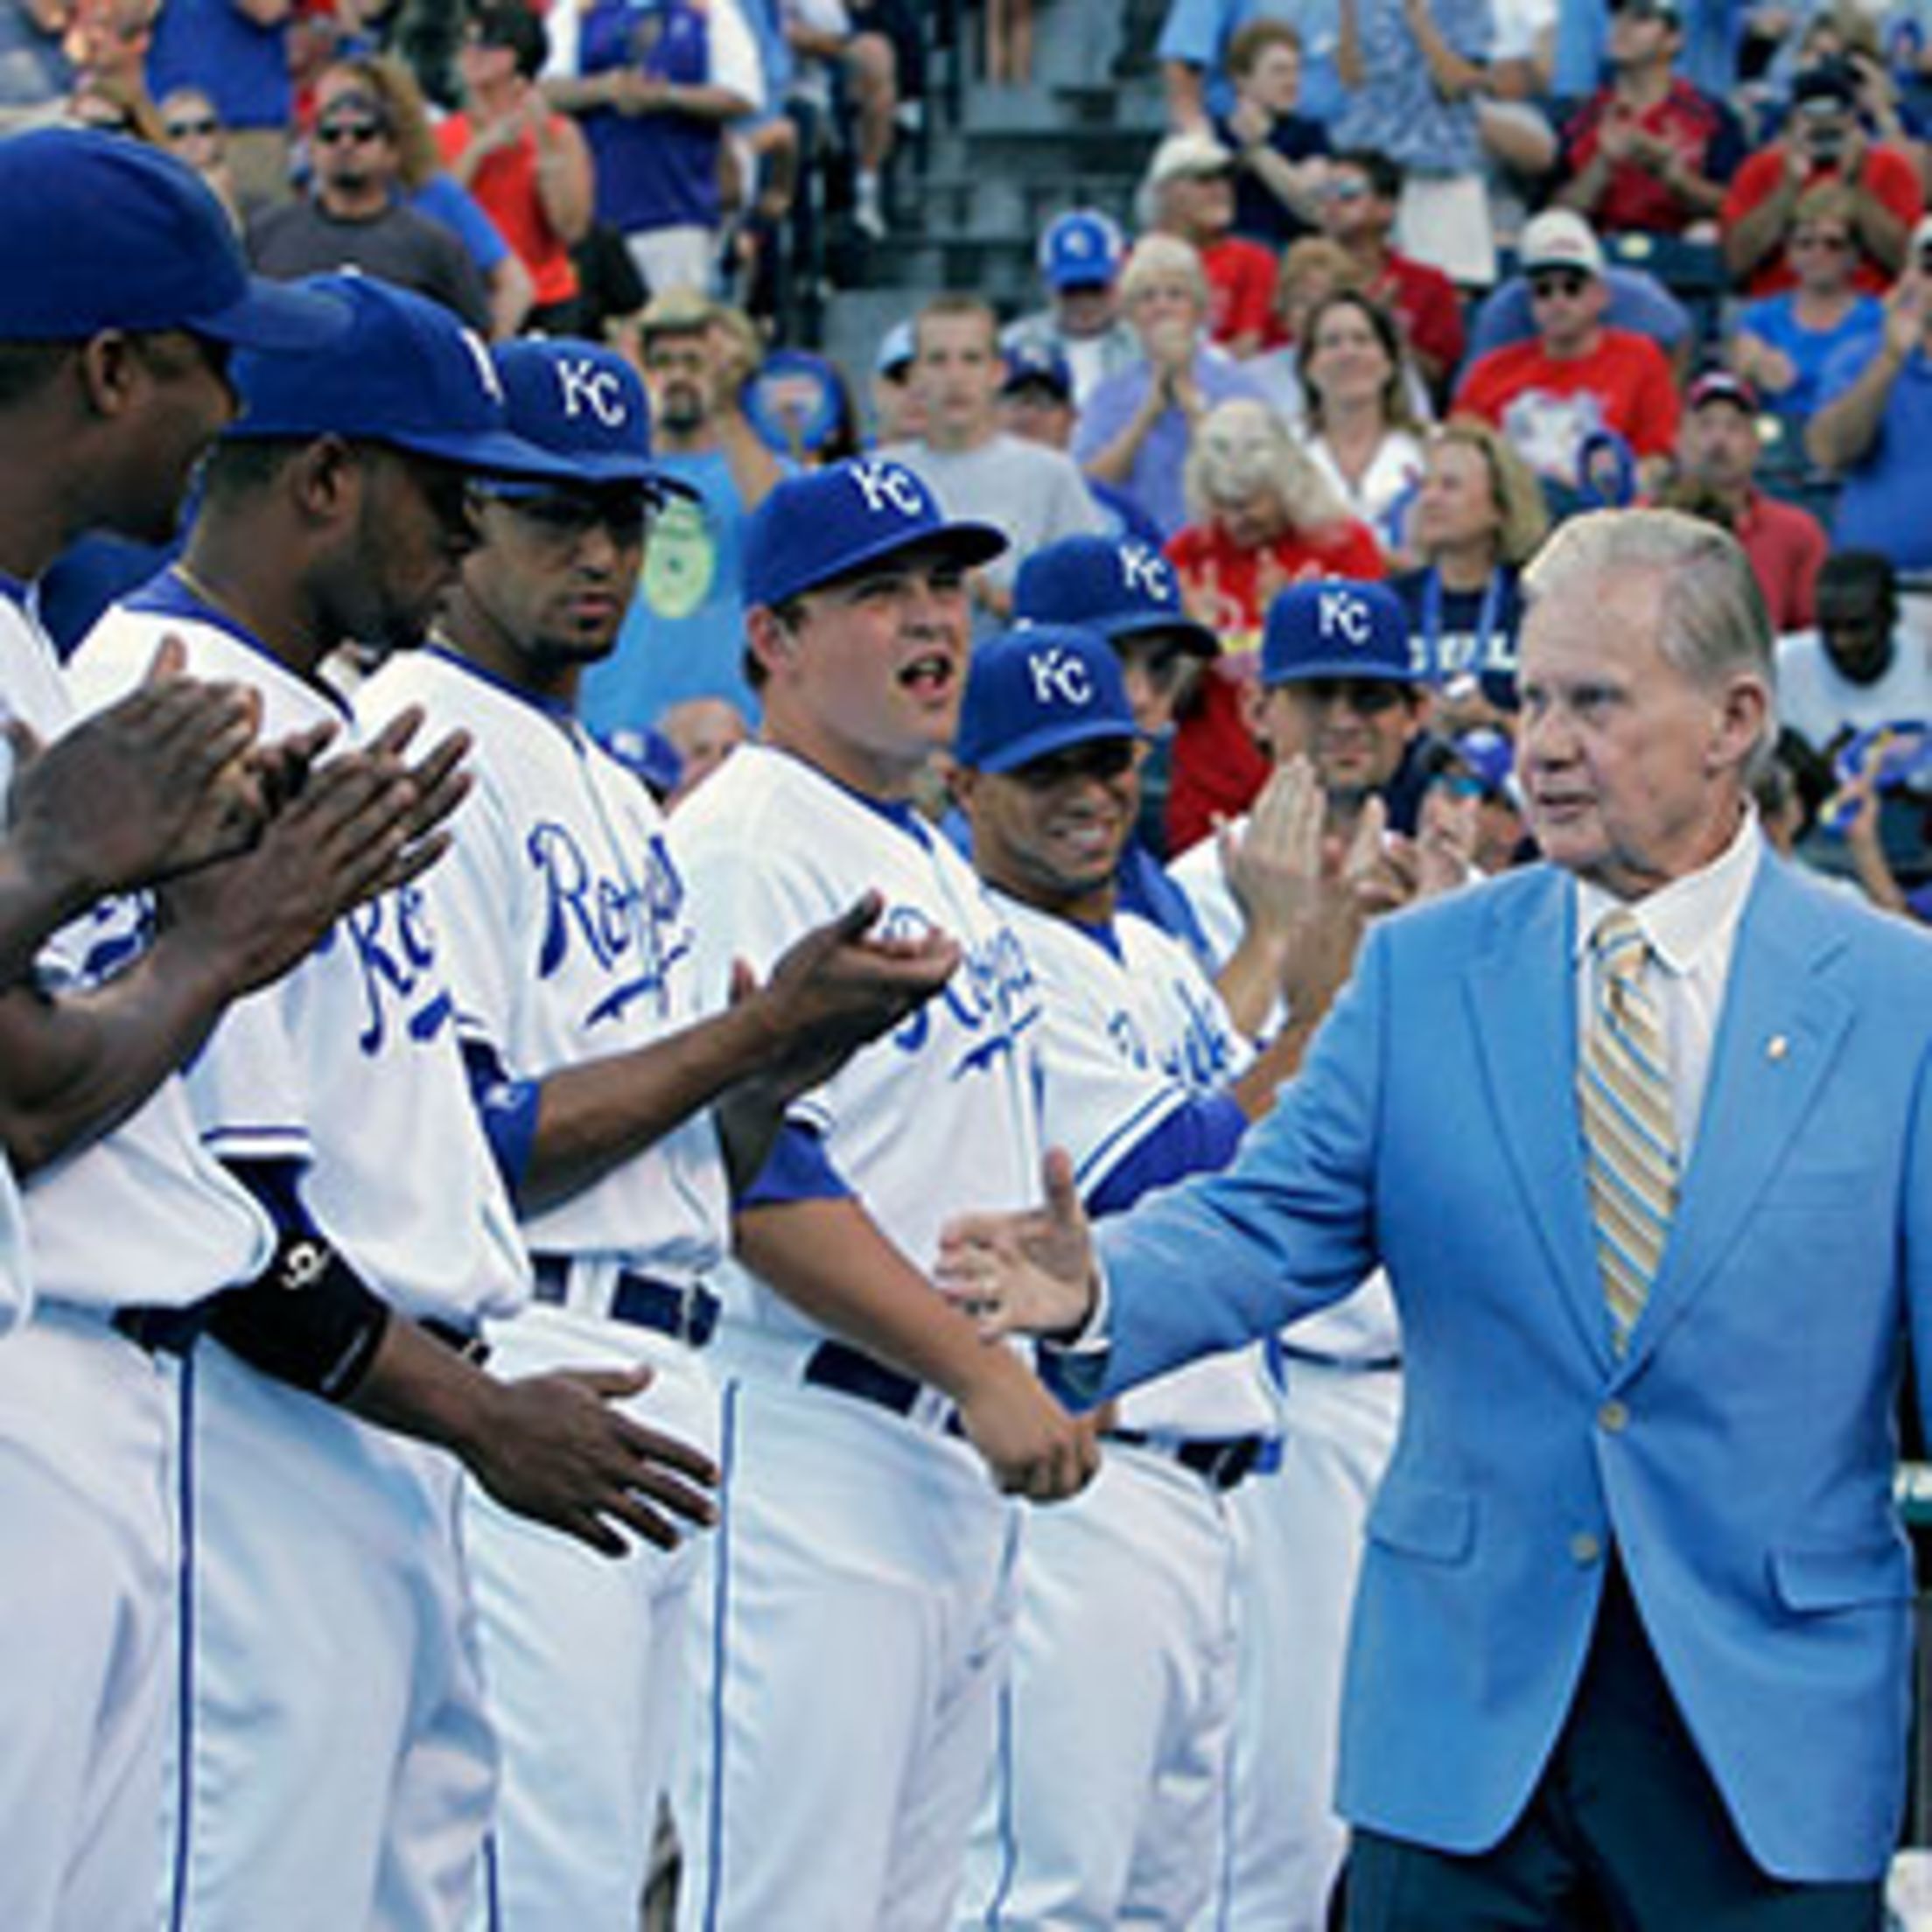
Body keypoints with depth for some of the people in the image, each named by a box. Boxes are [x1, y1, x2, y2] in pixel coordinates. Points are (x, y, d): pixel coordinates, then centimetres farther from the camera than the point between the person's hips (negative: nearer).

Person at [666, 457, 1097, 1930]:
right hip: (813, 1438, -10)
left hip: (962, 1460, 10)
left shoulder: (934, 861, 19)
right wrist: (984, 1375, -19)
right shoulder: (745, 845, -11)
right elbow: (758, 1172, -19)